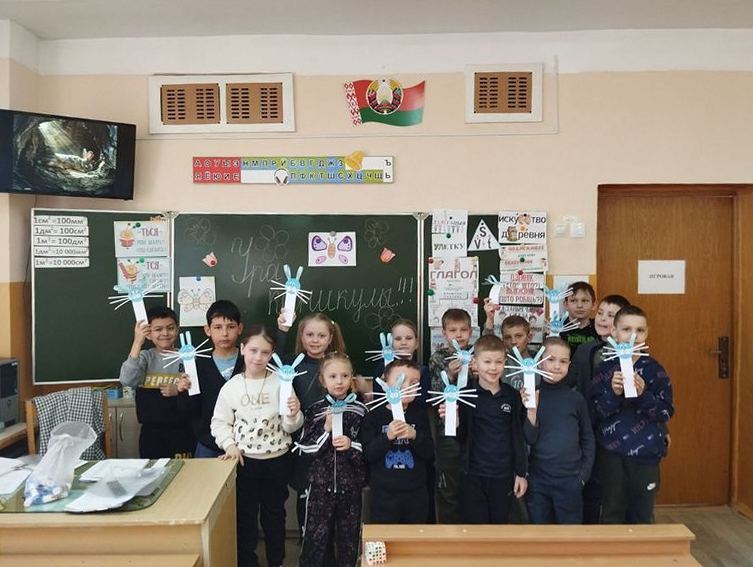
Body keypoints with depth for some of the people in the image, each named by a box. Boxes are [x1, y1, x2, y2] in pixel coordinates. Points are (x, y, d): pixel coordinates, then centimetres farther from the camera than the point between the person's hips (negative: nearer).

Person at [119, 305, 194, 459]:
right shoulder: (145, 357, 0)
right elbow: (127, 381, -19)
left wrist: (179, 391, -19)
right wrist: (137, 343, -23)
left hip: (181, 430, -1)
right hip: (151, 430, 1)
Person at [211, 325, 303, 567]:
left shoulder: (280, 383, -9)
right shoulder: (231, 387, -7)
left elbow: (290, 427, -5)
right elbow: (219, 422, 0)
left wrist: (294, 414, -26)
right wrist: (230, 445, -15)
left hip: (277, 460, 0)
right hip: (245, 461, 0)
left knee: (274, 513, 17)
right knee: (245, 514, 13)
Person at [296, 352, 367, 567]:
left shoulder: (360, 410, -4)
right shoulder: (316, 410, -4)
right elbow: (305, 447, -7)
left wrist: (351, 445, -18)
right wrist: (326, 429, -19)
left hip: (350, 484, 1)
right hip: (321, 483, -1)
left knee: (349, 537, 15)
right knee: (315, 536, 7)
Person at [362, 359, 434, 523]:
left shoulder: (420, 414, 3)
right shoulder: (374, 416, -3)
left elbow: (430, 454, -1)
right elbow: (368, 454, -9)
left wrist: (415, 436, -18)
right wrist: (387, 437, -23)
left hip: (416, 494, 2)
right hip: (384, 495, -2)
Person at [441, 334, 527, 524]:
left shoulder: (512, 396, -1)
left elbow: (518, 437, 5)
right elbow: (461, 437, -4)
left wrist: (521, 473, 6)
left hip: (503, 476, 2)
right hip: (473, 476, -2)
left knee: (500, 522, 15)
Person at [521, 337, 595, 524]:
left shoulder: (576, 399, -3)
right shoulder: (531, 396, -4)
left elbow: (588, 439, 4)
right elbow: (529, 439, -7)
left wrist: (584, 474, -1)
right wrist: (531, 409, -20)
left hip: (570, 480, 0)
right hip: (538, 479, 1)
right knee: (538, 523, 14)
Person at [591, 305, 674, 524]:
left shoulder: (654, 370, -2)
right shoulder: (605, 369, -2)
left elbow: (666, 412, -6)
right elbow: (595, 410, -6)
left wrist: (643, 394, -23)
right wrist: (613, 393, -23)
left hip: (646, 455, 0)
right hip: (612, 454, 0)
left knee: (641, 515, 13)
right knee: (612, 516, 10)